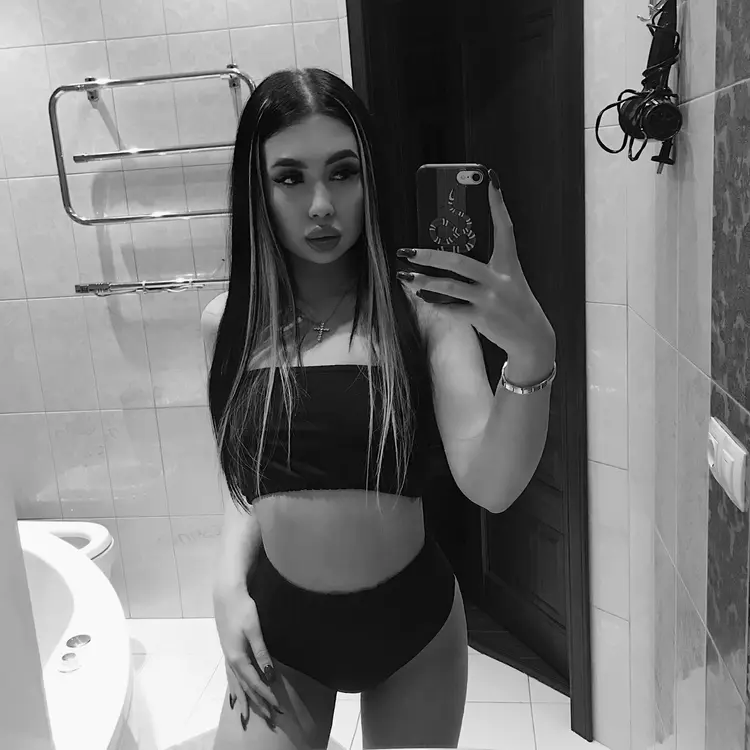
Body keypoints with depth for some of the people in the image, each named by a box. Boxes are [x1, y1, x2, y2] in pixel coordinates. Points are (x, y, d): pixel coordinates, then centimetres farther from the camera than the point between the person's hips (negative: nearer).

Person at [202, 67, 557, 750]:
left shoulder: (421, 306, -13)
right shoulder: (230, 322, -4)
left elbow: (491, 486, -22)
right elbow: (250, 486, 6)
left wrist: (532, 356, -38)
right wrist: (229, 586, -8)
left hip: (412, 621, -1)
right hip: (278, 628, 1)